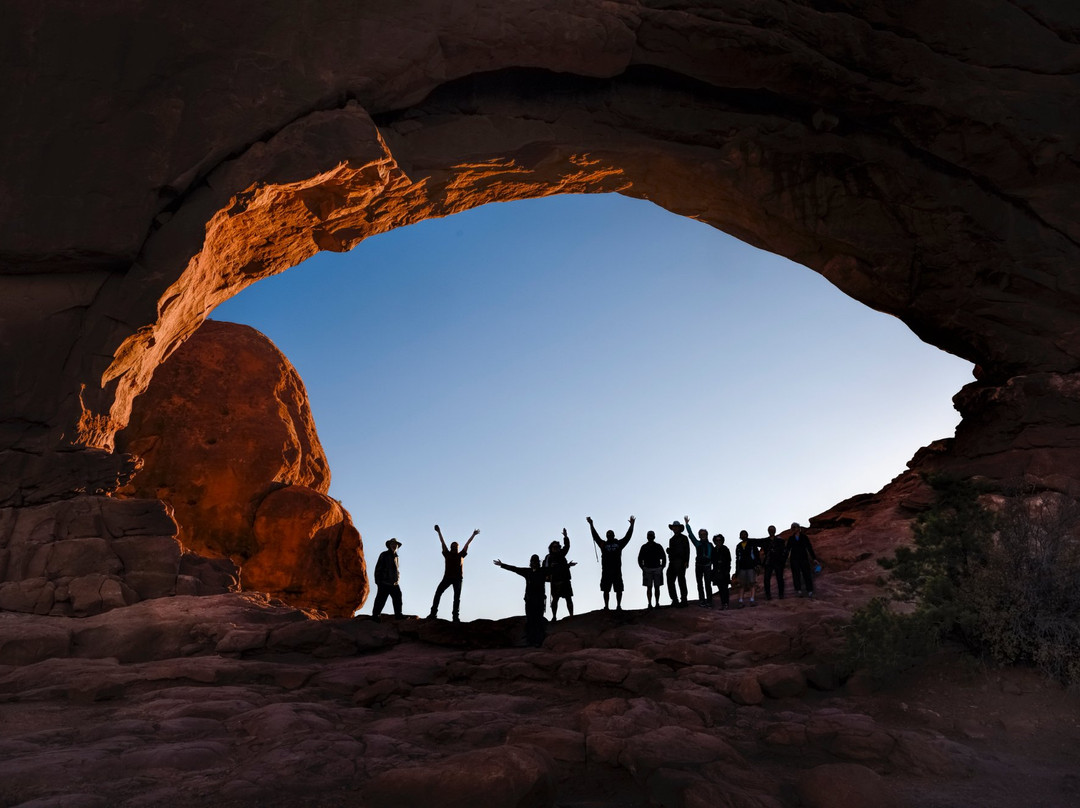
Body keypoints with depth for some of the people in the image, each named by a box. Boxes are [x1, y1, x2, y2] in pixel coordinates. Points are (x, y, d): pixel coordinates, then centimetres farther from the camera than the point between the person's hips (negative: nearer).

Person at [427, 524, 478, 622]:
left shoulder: (461, 555, 13)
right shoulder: (447, 554, 13)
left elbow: (467, 544, 14)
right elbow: (442, 542, 11)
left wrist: (473, 535, 14)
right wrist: (439, 532, 10)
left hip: (457, 578, 0)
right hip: (447, 577, 0)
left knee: (457, 597, -1)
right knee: (438, 593, -10)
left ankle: (456, 616, -1)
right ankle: (433, 613, -9)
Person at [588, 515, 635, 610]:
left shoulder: (619, 543, 11)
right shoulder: (603, 544, 10)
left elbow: (628, 536, 13)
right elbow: (595, 536, 9)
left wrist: (632, 524, 14)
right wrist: (591, 525, 7)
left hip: (617, 570, 0)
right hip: (606, 570, 0)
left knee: (619, 589, 1)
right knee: (606, 590, 2)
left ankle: (618, 605, 9)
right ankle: (606, 606, 8)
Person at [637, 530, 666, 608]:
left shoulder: (658, 547, 7)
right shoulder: (644, 547, 6)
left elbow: (664, 558, 10)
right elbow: (640, 559, 8)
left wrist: (662, 568, 1)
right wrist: (643, 568, -1)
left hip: (657, 569, 1)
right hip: (647, 569, -1)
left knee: (657, 587, 1)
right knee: (649, 587, -2)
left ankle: (657, 603, 3)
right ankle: (650, 604, -4)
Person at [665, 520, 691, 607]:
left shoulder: (683, 538, 0)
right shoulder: (671, 539, 21)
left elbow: (687, 550, -7)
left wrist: (686, 561, -16)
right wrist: (668, 550, 1)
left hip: (680, 562, -7)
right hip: (672, 562, 7)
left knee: (681, 580, -6)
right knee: (670, 581, 2)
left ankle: (684, 600, -1)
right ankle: (675, 600, 9)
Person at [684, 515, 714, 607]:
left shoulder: (710, 545, 6)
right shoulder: (697, 543, 7)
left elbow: (713, 556, 5)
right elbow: (690, 534, 0)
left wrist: (713, 566, -2)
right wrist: (687, 524, -5)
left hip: (707, 566, -2)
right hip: (698, 565, 2)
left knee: (708, 584, -7)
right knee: (700, 584, 5)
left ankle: (709, 601, -6)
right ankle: (701, 600, 11)